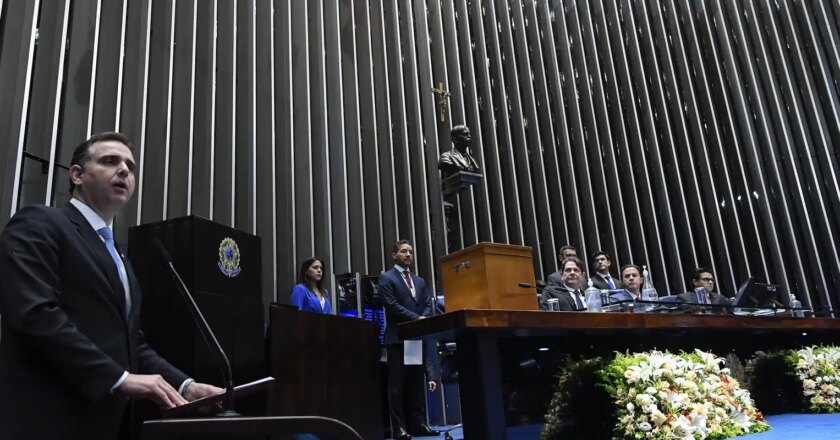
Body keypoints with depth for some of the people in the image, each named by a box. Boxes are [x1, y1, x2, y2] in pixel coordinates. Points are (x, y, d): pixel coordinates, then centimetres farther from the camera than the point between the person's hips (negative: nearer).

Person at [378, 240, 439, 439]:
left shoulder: (419, 281, 21)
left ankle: (418, 424, 12)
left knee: (417, 383, 8)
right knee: (397, 384, -3)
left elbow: (428, 304, 12)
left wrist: (423, 319, -9)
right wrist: (416, 318, -15)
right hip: (398, 337, -6)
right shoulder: (386, 278, 0)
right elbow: (392, 305, -11)